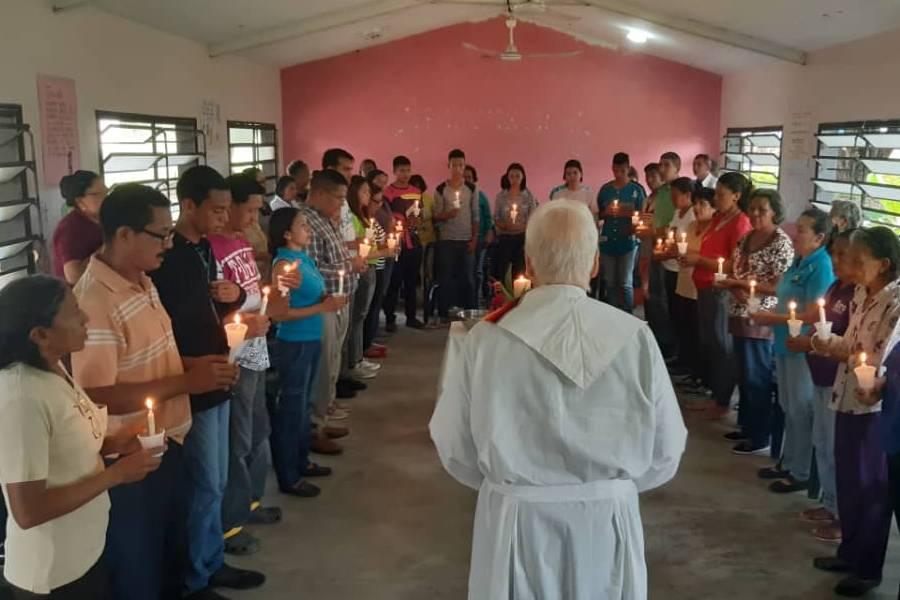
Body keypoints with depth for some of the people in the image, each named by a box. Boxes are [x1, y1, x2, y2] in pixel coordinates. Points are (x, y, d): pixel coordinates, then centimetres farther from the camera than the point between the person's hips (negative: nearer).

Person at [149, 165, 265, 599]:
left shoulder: (203, 249, 8)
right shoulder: (165, 258, -19)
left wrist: (234, 296, 0)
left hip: (215, 382, 9)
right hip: (191, 389, -9)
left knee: (215, 482, 18)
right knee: (204, 486, 3)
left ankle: (213, 564, 33)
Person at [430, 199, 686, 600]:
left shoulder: (486, 340, -16)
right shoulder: (635, 338, -13)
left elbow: (454, 448, -6)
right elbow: (664, 454, -4)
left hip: (517, 522, -1)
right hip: (610, 521, 1)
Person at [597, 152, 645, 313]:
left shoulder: (636, 190, -1)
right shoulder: (605, 189, 7)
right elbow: (598, 214, 12)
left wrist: (629, 213, -19)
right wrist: (606, 212, -9)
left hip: (627, 242, -3)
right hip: (607, 241, 3)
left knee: (625, 283, -1)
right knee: (610, 282, 9)